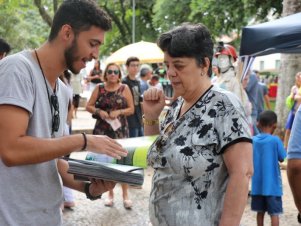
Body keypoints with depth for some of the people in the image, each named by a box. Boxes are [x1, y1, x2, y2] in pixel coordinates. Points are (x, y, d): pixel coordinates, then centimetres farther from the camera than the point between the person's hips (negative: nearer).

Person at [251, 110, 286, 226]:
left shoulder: (252, 140, 0)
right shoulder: (275, 140, -13)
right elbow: (282, 159, -4)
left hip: (257, 184, 4)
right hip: (272, 184, -4)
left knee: (260, 211, 15)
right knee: (274, 213, 3)